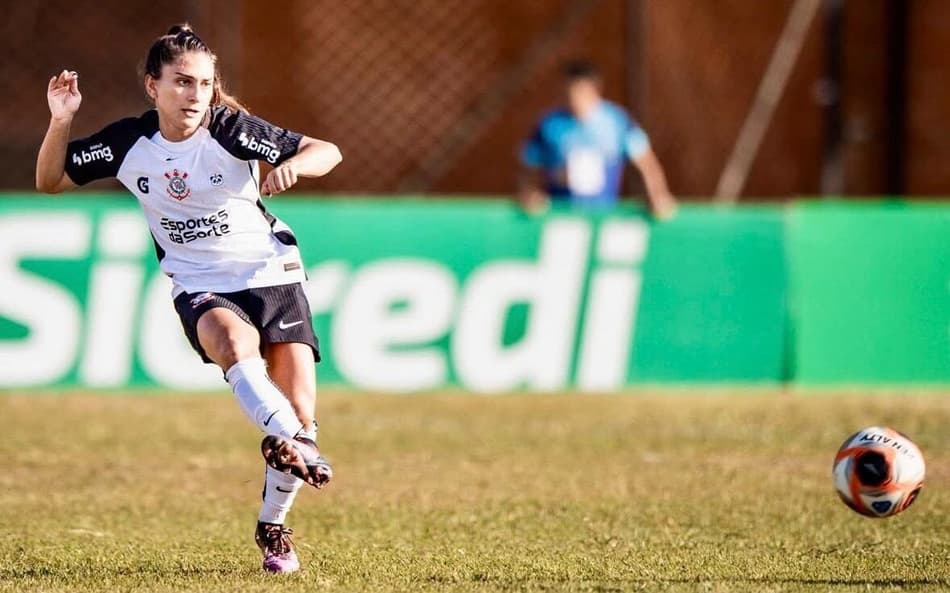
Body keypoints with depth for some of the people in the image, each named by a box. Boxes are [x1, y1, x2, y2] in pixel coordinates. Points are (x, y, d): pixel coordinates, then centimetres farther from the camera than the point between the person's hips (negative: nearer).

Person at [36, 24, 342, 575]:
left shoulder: (231, 129, -11)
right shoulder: (129, 142, -5)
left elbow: (328, 152, -11)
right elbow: (50, 181, 5)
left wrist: (293, 165, -33)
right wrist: (60, 122, -12)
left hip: (272, 276, 0)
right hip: (201, 289, 0)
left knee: (299, 413, -10)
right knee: (236, 342, -38)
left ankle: (273, 527, 13)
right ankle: (297, 447, -51)